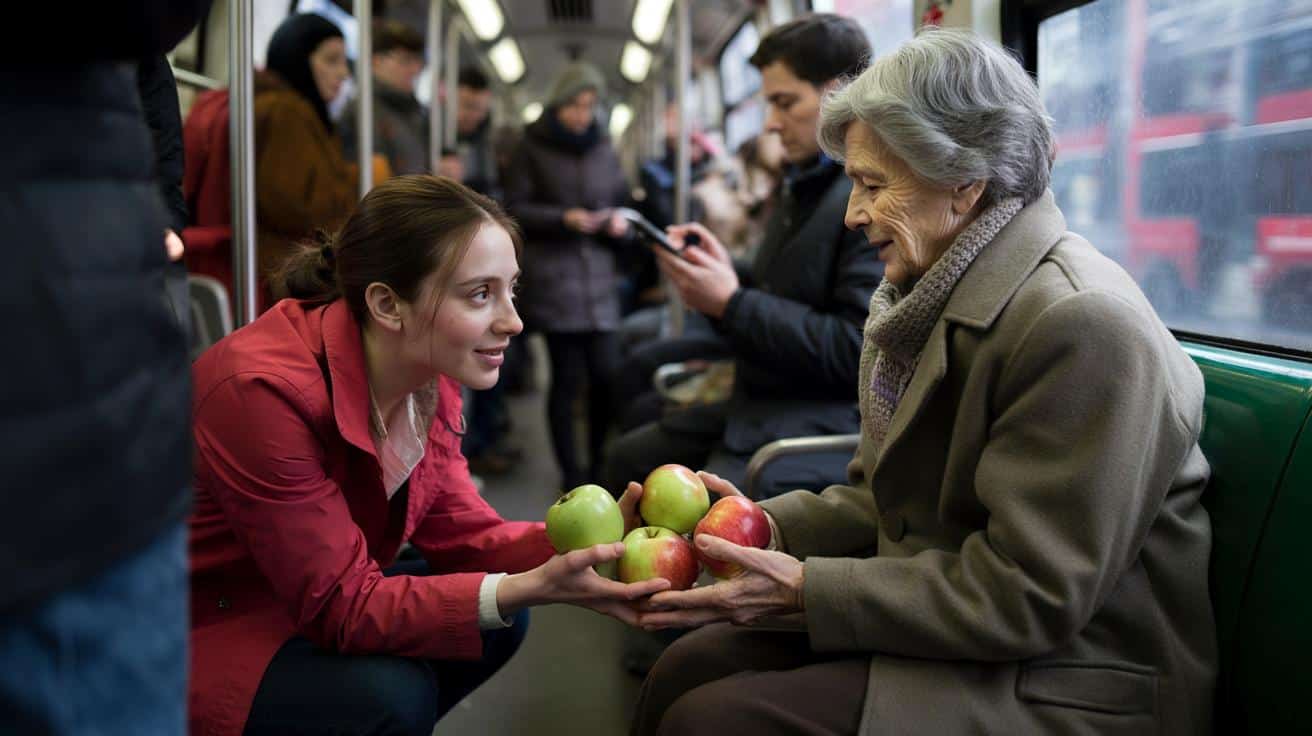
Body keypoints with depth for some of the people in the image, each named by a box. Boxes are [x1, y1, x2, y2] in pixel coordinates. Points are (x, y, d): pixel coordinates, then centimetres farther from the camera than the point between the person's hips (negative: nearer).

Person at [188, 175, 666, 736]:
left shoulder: (430, 375, -7)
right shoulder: (265, 390, -31)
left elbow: (461, 532, -3)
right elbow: (341, 605, -27)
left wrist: (588, 544, -20)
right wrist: (529, 588, -37)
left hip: (307, 611, 8)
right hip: (196, 634, -8)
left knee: (501, 620, -1)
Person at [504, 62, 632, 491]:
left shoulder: (603, 149, 15)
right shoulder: (533, 148, 5)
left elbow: (622, 203, 20)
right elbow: (514, 209, 0)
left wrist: (619, 223, -3)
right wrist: (564, 218, -14)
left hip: (599, 279, 3)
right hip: (553, 281, -3)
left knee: (605, 376, -2)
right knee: (567, 379, -3)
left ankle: (599, 465, 16)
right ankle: (571, 472, 9)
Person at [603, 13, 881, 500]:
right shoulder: (806, 185, 15)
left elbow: (858, 349, -24)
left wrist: (732, 303, -18)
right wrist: (727, 277, -1)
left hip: (831, 425, -10)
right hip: (765, 407, 10)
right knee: (629, 459, 11)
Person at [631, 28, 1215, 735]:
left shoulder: (1081, 324, -23)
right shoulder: (928, 294, 7)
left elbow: (1029, 596, -23)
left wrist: (805, 591, -21)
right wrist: (768, 524, -4)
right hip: (941, 625, 8)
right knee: (683, 669, -2)